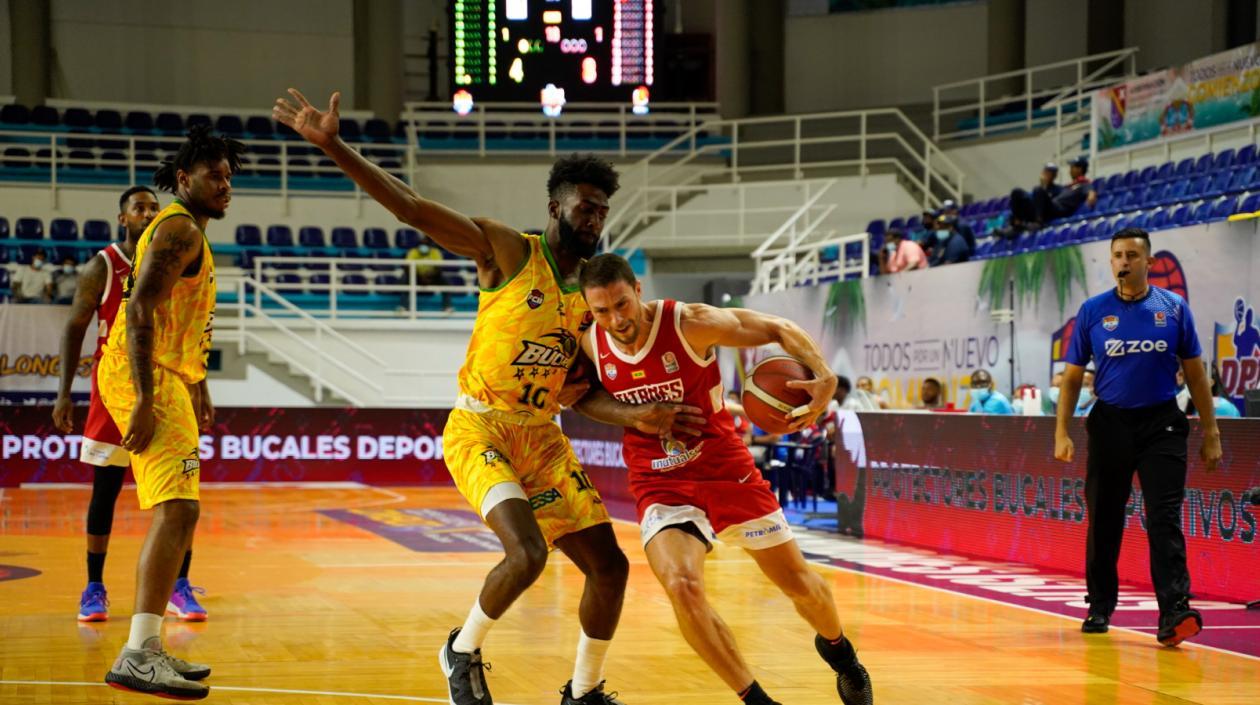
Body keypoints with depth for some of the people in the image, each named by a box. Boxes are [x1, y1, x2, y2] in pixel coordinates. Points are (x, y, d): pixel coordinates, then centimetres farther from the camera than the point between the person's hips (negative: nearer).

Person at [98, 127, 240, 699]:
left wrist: (198, 389, 31)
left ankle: (149, 646, 21)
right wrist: (146, 401, -27)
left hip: (167, 378, 11)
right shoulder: (179, 228, -11)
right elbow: (140, 310, -21)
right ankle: (137, 656, -25)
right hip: (144, 379, -11)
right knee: (177, 508, -20)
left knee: (179, 512, 14)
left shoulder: (188, 232, 22)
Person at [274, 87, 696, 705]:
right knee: (527, 552, -27)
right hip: (480, 429, -6)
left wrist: (636, 416, 0)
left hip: (542, 438, 7)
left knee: (610, 566, 3)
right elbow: (411, 207, -16)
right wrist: (332, 146, -24)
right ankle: (463, 651, 3)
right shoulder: (508, 251, -7)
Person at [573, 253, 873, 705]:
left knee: (798, 583, 10)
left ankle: (837, 648, 46)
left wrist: (825, 377, -26)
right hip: (661, 487, 1)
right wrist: (633, 416, -8)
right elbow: (581, 396, 12)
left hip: (727, 472, -1)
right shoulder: (590, 345, -9)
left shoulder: (692, 324, -19)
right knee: (682, 586, -26)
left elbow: (777, 329, -10)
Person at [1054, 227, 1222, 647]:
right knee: (1103, 521, 9)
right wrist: (1061, 432, -2)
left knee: (1164, 520, -11)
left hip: (1162, 426, -2)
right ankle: (1099, 608, 23)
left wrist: (1210, 433, 3)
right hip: (1110, 424, 2)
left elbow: (1195, 373, 5)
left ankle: (1174, 612, -18)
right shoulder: (1093, 311, 2)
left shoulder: (1173, 308, 1)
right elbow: (1072, 375, 6)